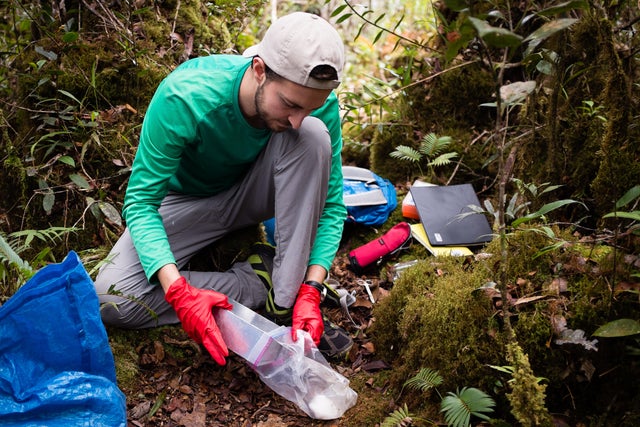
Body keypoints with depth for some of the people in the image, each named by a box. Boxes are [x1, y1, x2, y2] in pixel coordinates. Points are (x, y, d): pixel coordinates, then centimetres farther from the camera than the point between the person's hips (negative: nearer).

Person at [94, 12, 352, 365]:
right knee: (111, 298, -26)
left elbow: (331, 204, -17)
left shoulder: (317, 102, -25)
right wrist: (178, 291, -43)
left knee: (314, 136, -30)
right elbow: (140, 203, -28)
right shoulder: (183, 99, -34)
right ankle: (262, 282, -14)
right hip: (187, 200, -1)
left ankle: (288, 299, -24)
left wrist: (311, 290, -32)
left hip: (252, 192, 2)